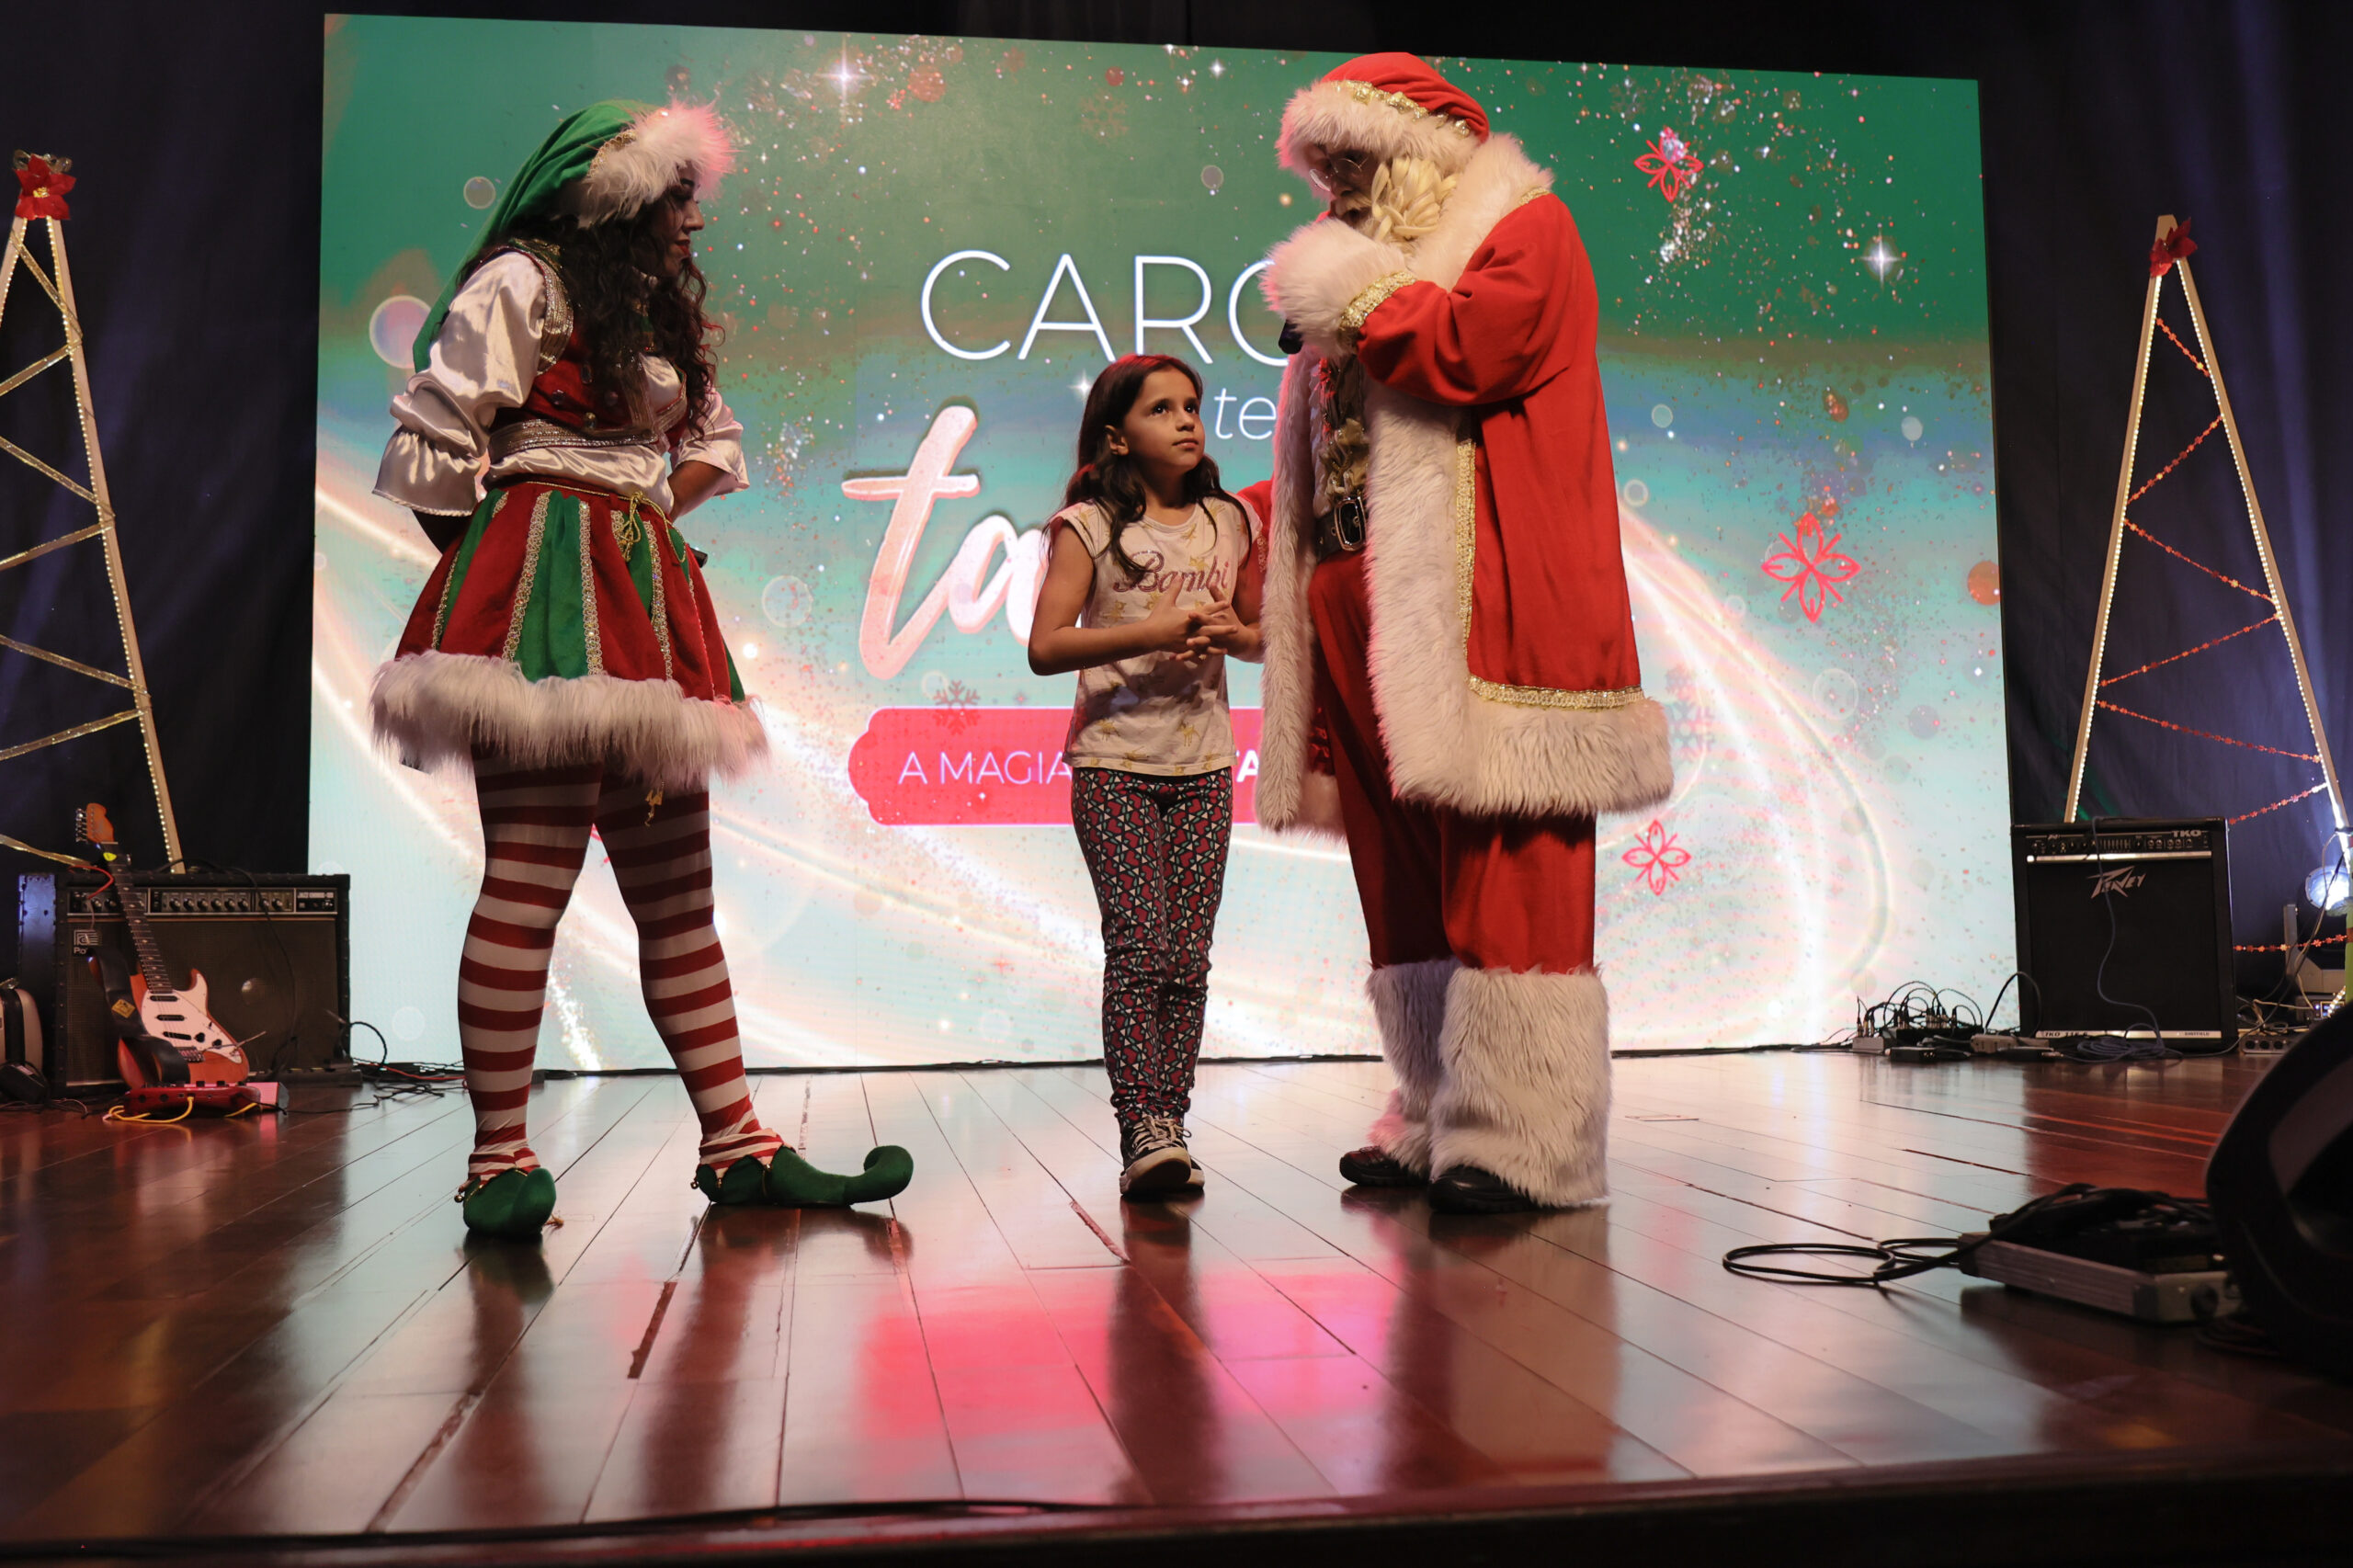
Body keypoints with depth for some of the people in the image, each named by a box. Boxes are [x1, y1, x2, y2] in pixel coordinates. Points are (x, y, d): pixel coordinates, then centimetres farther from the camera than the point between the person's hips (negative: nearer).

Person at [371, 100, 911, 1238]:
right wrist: (493, 566, 4)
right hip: (543, 592, -8)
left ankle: (734, 1145, 6)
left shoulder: (661, 310, 24)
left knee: (677, 889, 5)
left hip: (649, 597, 8)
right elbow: (433, 445, -6)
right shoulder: (520, 284, -1)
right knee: (530, 876, -13)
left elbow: (712, 443, 32)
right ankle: (500, 1160, -8)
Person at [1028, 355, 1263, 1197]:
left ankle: (1167, 1125, 6)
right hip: (1114, 761, -4)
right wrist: (1156, 631, -19)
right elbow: (1045, 646, -10)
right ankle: (1145, 1130, -8)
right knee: (1139, 945, -11)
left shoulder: (1228, 522, 12)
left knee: (1189, 954, 0)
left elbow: (1262, 633, 21)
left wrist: (1231, 634, -3)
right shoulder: (1087, 526, -1)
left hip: (1204, 764, 4)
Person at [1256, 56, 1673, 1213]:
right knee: (1408, 891, 6)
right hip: (1360, 608, 8)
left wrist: (1348, 294, -1)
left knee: (1501, 879, -11)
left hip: (1481, 619, -8)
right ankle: (1437, 1128, 10)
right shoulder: (1369, 268, 29)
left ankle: (1522, 1144, -10)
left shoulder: (1522, 227, 6)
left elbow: (1467, 353, -14)